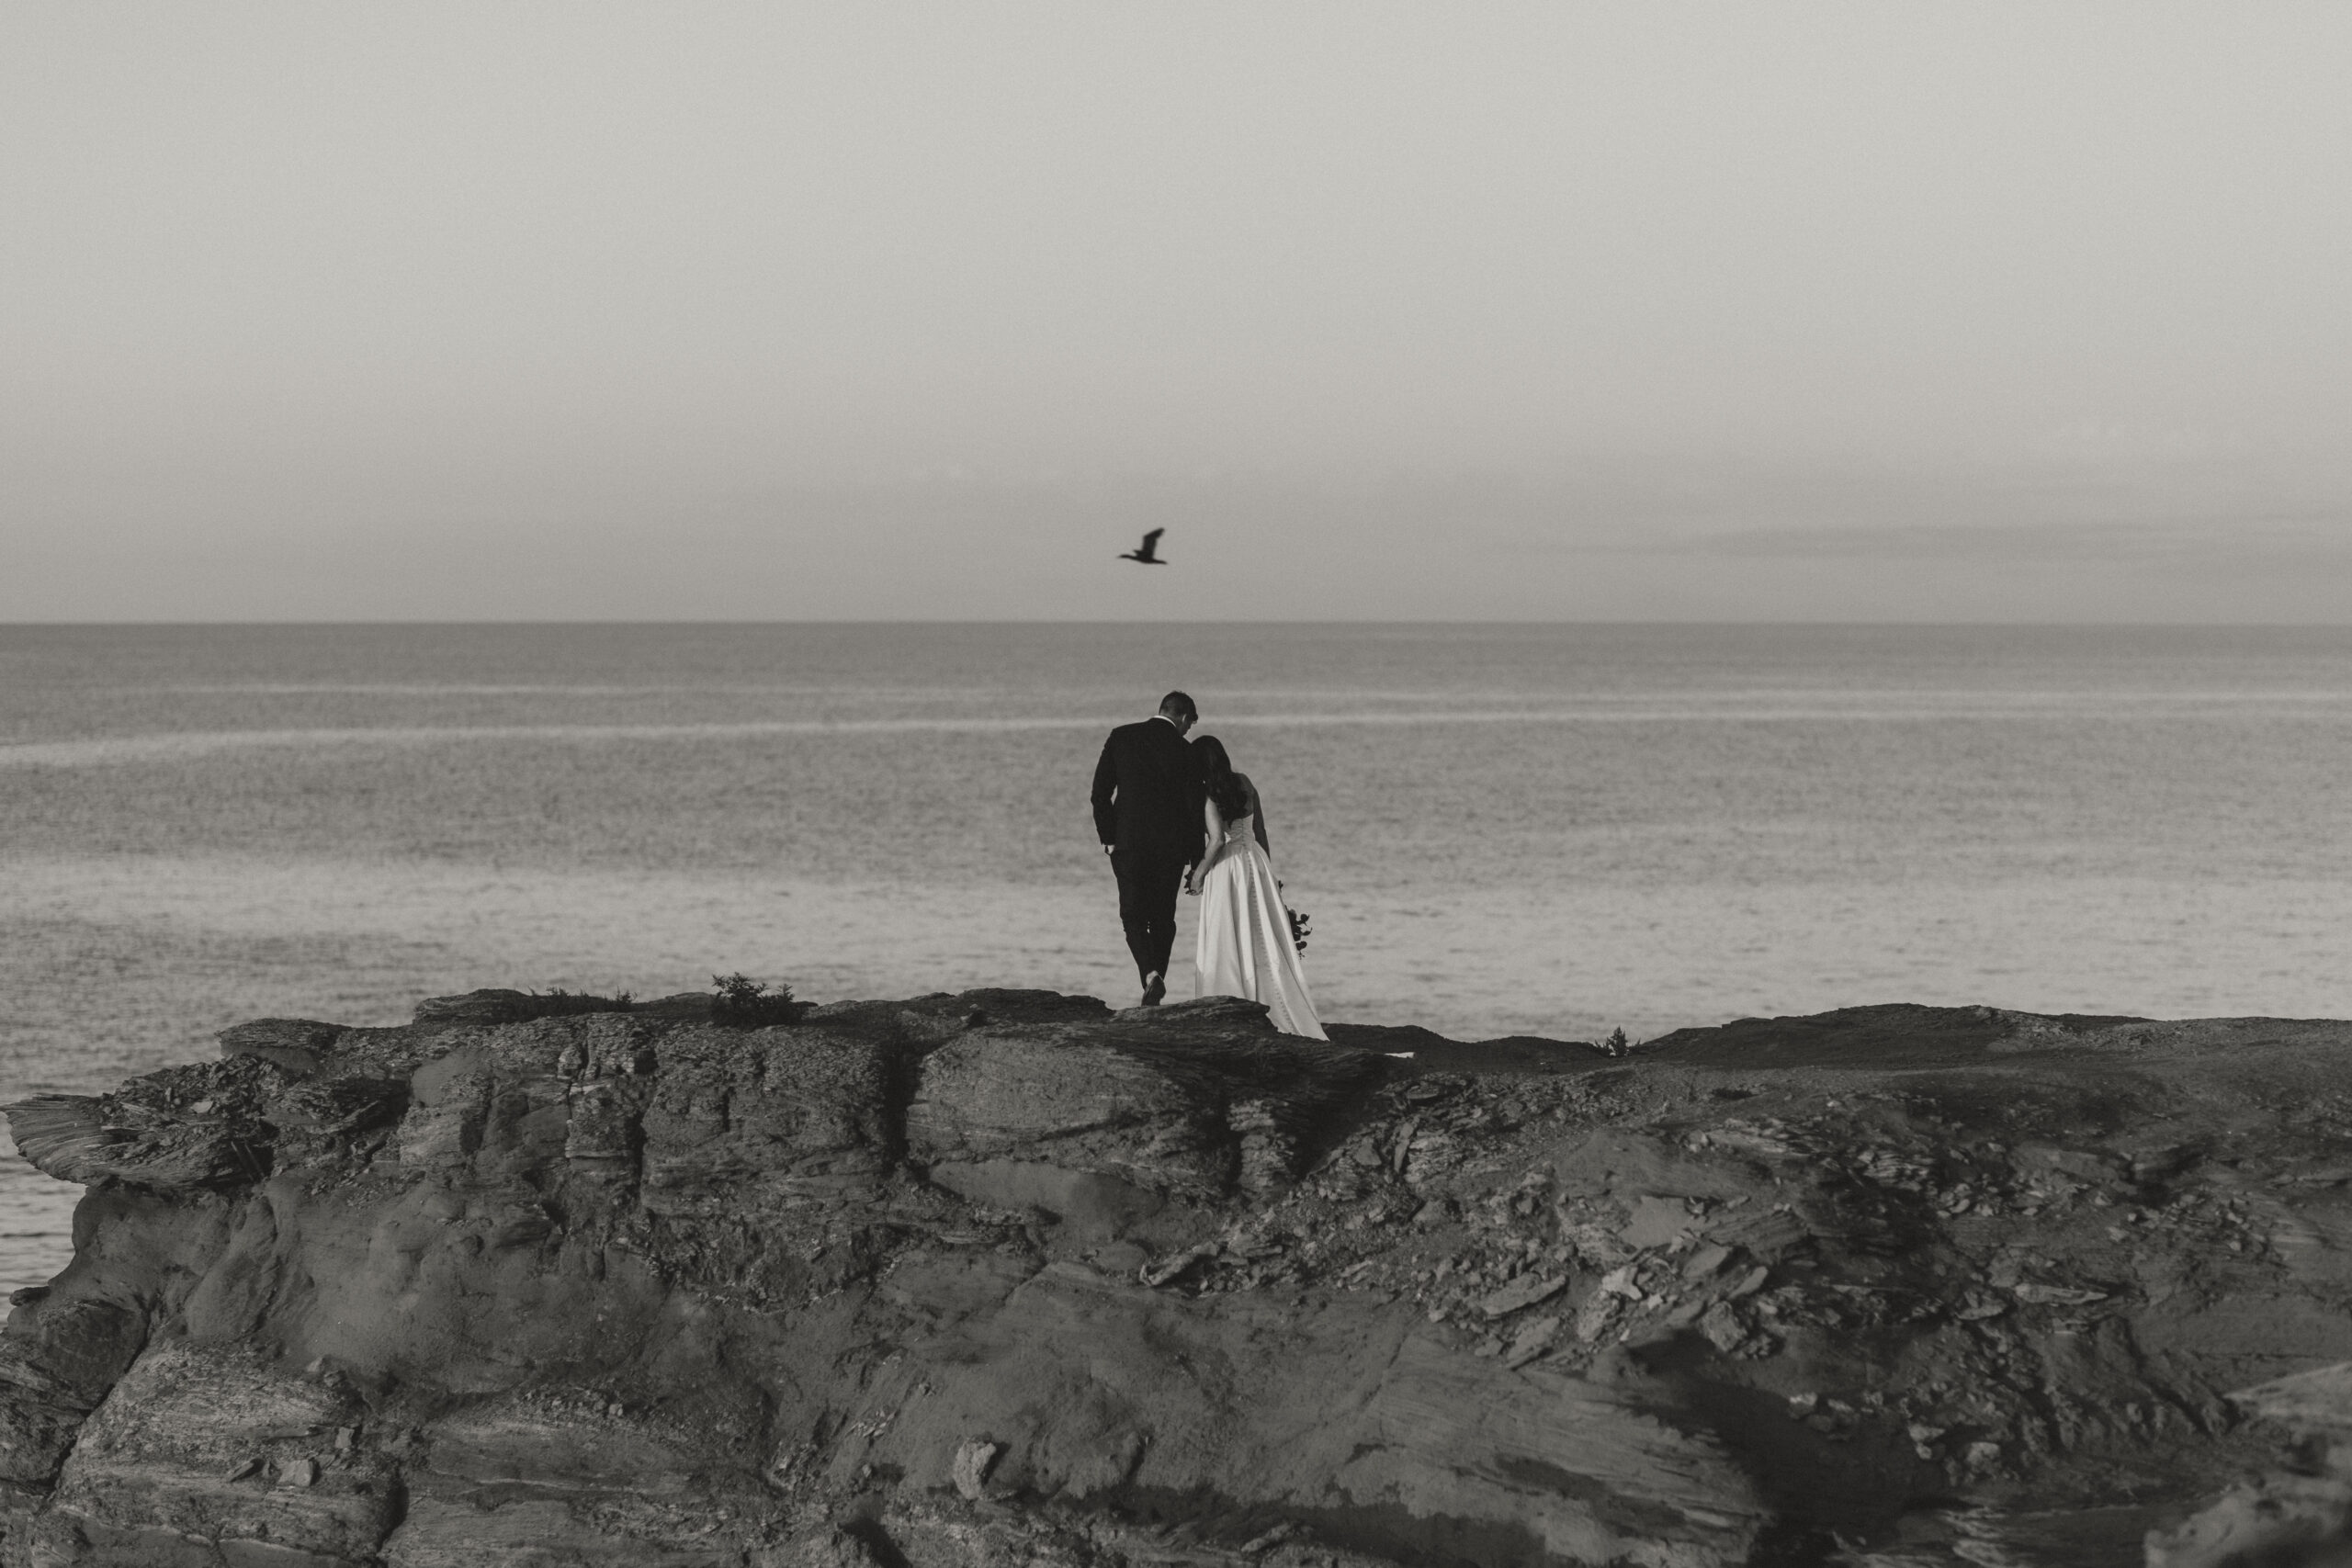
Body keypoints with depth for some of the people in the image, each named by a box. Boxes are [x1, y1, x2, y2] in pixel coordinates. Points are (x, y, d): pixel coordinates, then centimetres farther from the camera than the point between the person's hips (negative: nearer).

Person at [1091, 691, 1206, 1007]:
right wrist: (1196, 862, 5)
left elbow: (1100, 792, -2)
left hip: (1128, 842, 0)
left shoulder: (1121, 737, -1)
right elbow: (1194, 809, -2)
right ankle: (1154, 988, 13)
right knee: (1163, 917, 13)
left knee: (1133, 916, 7)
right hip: (1171, 846, 0)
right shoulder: (1185, 752, -4)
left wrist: (1107, 837, 6)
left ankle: (1150, 972, -18)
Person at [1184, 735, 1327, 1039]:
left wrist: (1198, 874, -7)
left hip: (1226, 867, -6)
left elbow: (1217, 841, -20)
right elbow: (1260, 830, 12)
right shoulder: (1245, 783, 6)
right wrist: (1266, 868, 20)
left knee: (1224, 946, 1)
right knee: (1264, 941, 10)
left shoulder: (1208, 794, -13)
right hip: (1255, 859, 6)